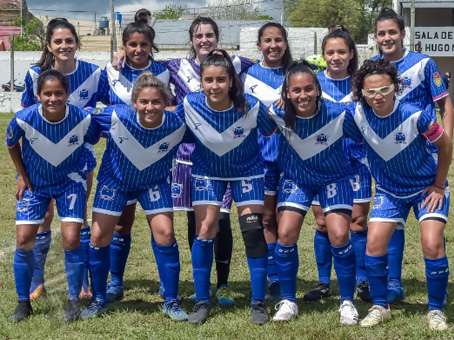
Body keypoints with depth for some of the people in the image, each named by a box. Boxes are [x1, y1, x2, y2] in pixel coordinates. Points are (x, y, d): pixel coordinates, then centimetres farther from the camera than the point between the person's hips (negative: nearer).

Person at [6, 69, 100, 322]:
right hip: (35, 183, 1)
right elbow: (11, 144, -2)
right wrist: (22, 176, -1)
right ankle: (24, 303, 13)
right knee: (24, 241, -4)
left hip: (70, 181, -1)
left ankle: (75, 301, 7)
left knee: (71, 239, -12)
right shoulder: (25, 119, -25)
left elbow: (93, 141, -2)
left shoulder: (83, 119, -26)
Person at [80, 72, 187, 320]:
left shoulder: (176, 125, -27)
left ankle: (171, 302, 5)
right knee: (99, 236, -1)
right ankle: (98, 300, 18)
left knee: (165, 234, -11)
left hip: (154, 182, 0)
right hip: (115, 179, 0)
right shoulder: (116, 116, -31)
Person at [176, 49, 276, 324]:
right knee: (205, 230, -5)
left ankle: (259, 302, 7)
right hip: (208, 171, 1)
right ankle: (202, 302, 7)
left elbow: (273, 133, -10)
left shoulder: (251, 106, -29)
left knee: (254, 231, -5)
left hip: (247, 171, -1)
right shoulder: (190, 104, -25)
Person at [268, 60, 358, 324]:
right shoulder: (279, 114, -22)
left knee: (339, 235, -14)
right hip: (296, 177, 2)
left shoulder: (338, 113, -28)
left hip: (334, 178, -2)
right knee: (286, 234, -11)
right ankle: (288, 301, 8)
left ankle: (348, 303, 5)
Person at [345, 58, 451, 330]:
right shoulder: (358, 115, -20)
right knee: (374, 244, -8)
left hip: (427, 186, -3)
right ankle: (380, 307, 11)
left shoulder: (415, 115, -27)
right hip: (389, 190, 3)